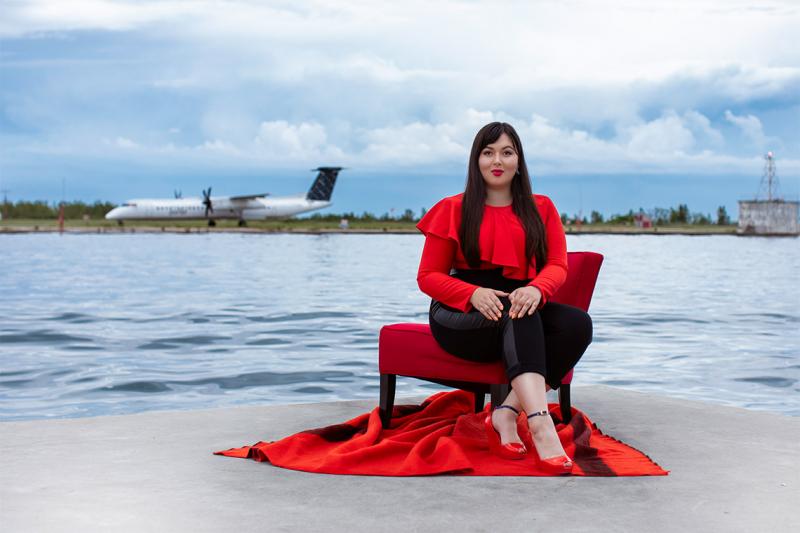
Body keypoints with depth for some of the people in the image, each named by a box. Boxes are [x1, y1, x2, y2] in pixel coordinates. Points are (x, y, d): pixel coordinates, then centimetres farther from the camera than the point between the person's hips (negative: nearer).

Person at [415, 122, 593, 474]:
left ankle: (506, 413, -32)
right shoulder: (453, 210, 5)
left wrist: (536, 289, -28)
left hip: (520, 307, 3)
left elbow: (557, 265, -1)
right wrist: (475, 293, -20)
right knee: (519, 316, -36)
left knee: (578, 323, -28)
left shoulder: (541, 209, 12)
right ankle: (539, 423, -53)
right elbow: (428, 277, 1)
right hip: (460, 316, -3)